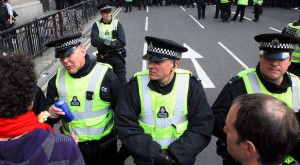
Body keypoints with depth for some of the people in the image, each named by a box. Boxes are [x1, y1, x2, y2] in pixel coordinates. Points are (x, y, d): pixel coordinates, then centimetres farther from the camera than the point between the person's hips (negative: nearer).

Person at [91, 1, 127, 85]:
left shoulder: (117, 23, -3)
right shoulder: (96, 25, 0)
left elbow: (122, 42, -14)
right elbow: (93, 41, -15)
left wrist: (103, 44, -18)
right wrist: (109, 42, -27)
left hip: (116, 56, -2)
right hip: (102, 58, 2)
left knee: (122, 81, 3)